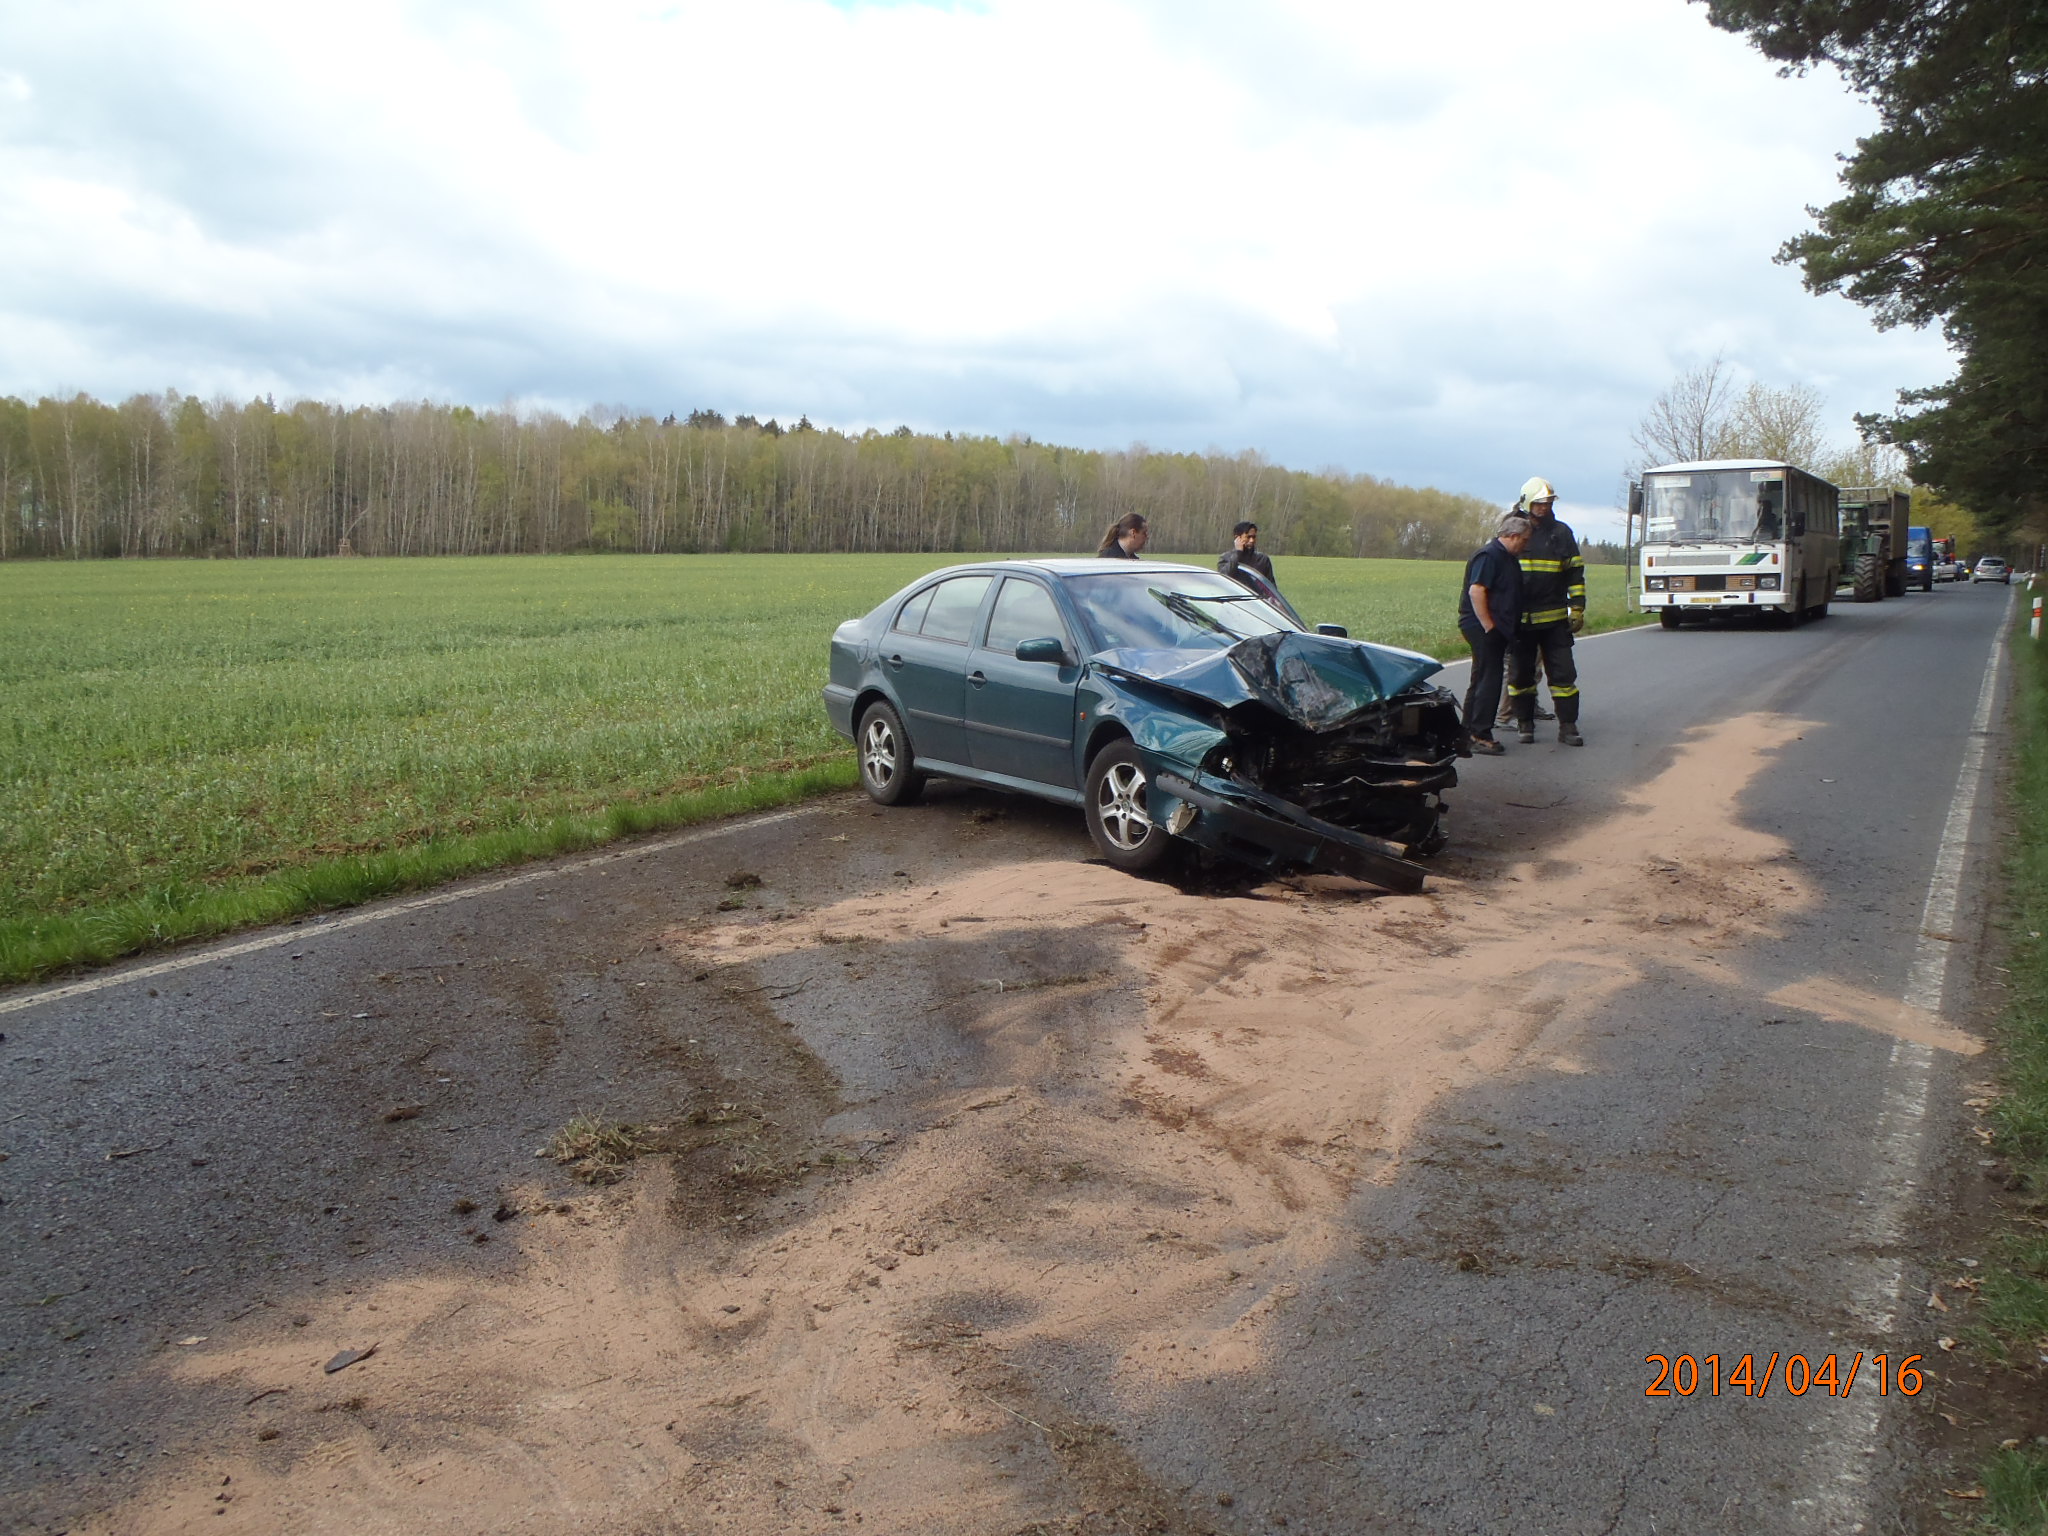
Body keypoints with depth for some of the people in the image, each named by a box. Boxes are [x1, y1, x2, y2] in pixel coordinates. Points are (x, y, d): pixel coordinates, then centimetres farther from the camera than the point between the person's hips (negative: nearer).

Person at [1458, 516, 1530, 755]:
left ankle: (1468, 733, 20)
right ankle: (1480, 735, -6)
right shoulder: (1489, 556, -15)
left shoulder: (1507, 557, 18)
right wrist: (1488, 626, -22)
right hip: (1482, 628, -10)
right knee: (1489, 680, -10)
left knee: (1481, 681, 13)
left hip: (1496, 629, 10)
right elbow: (1475, 591, -23)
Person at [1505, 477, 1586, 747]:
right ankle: (1525, 725, 17)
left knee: (1563, 672, -1)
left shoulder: (1561, 533, 7)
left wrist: (1577, 608, 2)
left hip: (1554, 618, 0)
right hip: (1519, 618, 0)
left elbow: (1575, 572, 9)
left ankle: (1568, 726, 5)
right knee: (1520, 673, 6)